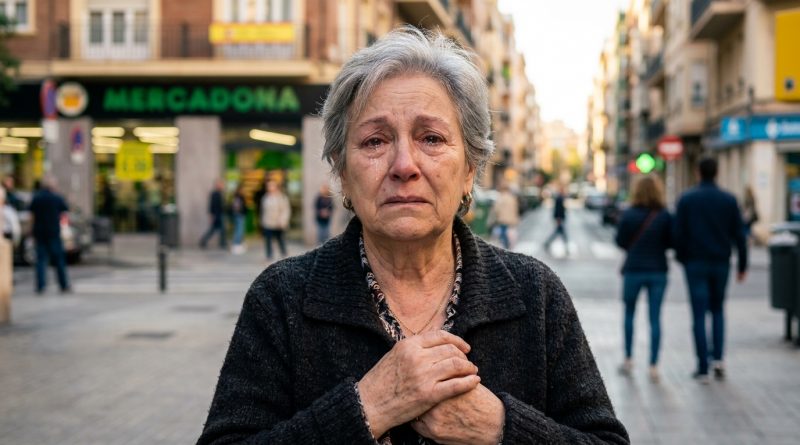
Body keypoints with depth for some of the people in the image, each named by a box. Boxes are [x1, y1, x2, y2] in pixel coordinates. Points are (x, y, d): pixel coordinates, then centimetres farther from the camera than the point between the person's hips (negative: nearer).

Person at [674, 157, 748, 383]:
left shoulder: (686, 199, -3)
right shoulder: (729, 200, 1)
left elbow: (679, 234, -4)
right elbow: (739, 235, 1)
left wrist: (682, 259, 10)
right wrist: (742, 265, 8)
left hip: (695, 263, -2)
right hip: (721, 263, 2)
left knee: (699, 314, 1)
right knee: (717, 310, 18)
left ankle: (703, 369, -1)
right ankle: (718, 358, 3)